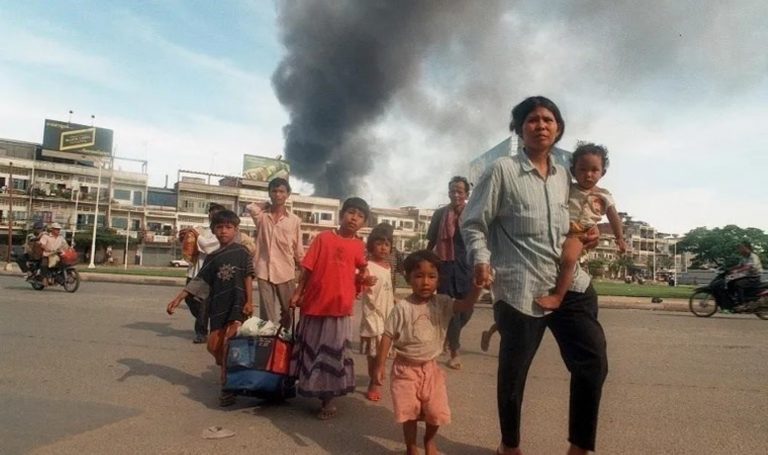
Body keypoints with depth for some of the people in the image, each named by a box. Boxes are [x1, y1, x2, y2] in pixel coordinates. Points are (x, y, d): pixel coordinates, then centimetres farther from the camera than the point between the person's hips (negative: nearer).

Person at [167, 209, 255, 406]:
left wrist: (249, 301, -9)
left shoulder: (242, 252, 0)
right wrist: (178, 299, 1)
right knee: (213, 346, 5)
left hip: (237, 304, -5)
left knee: (227, 344, -12)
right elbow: (199, 281, 7)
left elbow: (248, 278, -2)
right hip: (218, 306, 5)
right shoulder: (211, 257, 9)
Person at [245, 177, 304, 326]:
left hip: (286, 274, 0)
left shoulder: (294, 220, 3)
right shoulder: (261, 215, 4)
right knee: (267, 315, 2)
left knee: (288, 313, 8)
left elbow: (299, 251, 7)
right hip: (264, 272, 0)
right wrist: (268, 204, 8)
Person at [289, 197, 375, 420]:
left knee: (334, 353, 7)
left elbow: (361, 271, 18)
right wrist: (297, 293, -3)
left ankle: (328, 399, 21)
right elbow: (308, 268, -2)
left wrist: (364, 278, -2)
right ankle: (311, 390, 35)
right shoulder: (323, 237, -4)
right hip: (314, 303, 0)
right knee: (311, 350, 15)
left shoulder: (359, 246, 2)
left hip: (340, 307, 0)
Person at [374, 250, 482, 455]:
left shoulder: (442, 303, -6)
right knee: (409, 412, 5)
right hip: (405, 368, -2)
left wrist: (477, 285, -35)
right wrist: (380, 366, -10)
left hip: (430, 368, 3)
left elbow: (466, 305, -19)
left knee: (437, 412, 7)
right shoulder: (402, 307, -15)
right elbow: (388, 336, -10)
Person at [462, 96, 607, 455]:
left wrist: (585, 237, 7)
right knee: (513, 371, 5)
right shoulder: (502, 171, -3)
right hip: (520, 288, -5)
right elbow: (472, 223, -3)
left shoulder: (565, 177, 14)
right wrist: (481, 259, -19)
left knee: (593, 361, 1)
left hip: (571, 283, 5)